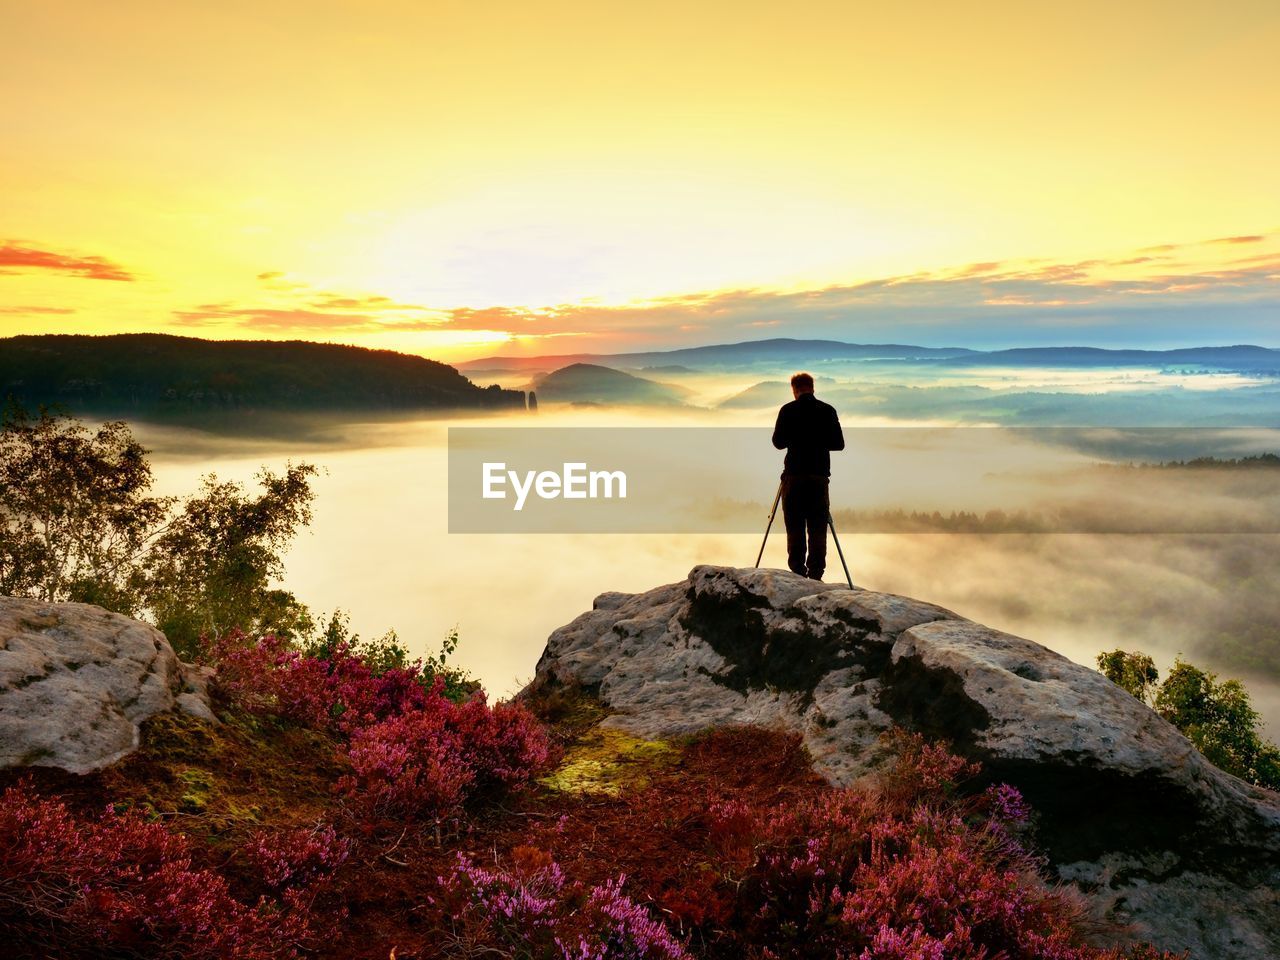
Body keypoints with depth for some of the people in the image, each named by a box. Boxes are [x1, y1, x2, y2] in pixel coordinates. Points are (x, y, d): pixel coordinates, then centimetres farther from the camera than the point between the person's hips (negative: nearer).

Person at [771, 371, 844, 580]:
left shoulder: (788, 410, 0)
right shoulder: (828, 411, 4)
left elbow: (778, 442, 1)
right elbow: (839, 444, 4)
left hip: (794, 475, -1)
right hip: (820, 475, 1)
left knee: (795, 527, 2)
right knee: (818, 528, 4)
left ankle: (797, 572, -2)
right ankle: (816, 574, 1)